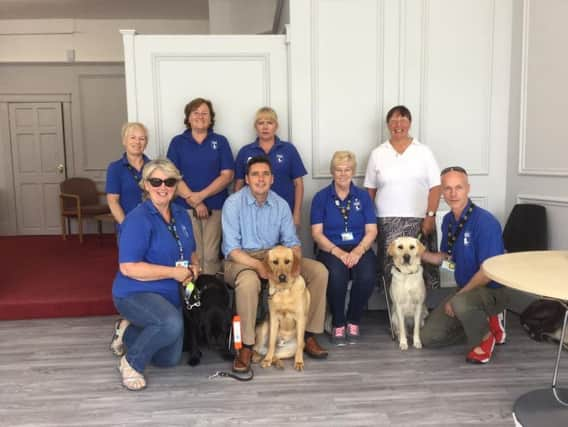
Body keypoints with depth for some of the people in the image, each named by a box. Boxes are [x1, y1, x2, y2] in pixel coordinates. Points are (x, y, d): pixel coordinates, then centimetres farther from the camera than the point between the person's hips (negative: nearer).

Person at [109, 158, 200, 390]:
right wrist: (173, 272, -25)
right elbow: (128, 268, -26)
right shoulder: (138, 219, -20)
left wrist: (193, 268, -7)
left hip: (170, 295, 8)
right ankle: (131, 362, -10)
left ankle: (127, 332, 37)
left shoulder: (182, 215, 4)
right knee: (171, 323, -38)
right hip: (136, 293, -8)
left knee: (169, 359, 15)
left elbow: (190, 253, 17)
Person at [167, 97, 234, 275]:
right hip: (186, 207, 0)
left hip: (215, 207, 0)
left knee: (211, 255, -1)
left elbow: (227, 175, -1)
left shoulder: (220, 141, 7)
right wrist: (193, 200, -11)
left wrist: (201, 195, -12)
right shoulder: (178, 142, 8)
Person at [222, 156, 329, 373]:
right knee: (248, 281, -40)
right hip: (241, 259, -5)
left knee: (319, 271, -13)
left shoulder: (281, 205, 5)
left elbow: (291, 241, 3)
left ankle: (309, 334, -2)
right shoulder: (233, 203, -9)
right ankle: (246, 347, -24)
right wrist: (258, 265, -28)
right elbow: (231, 248, -14)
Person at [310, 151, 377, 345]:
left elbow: (371, 230, 4)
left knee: (368, 275, -31)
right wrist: (337, 251, -18)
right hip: (331, 249, -1)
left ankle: (353, 322, -4)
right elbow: (317, 232, -1)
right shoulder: (321, 197, 6)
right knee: (337, 274, -35)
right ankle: (337, 324, -9)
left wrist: (358, 250, -15)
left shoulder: (363, 196, 11)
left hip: (359, 248, 2)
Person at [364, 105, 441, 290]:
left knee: (424, 267, -1)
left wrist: (430, 216, -7)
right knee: (389, 269, -2)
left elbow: (435, 187, 2)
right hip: (387, 222, 0)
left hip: (420, 220, 0)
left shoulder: (424, 151, 6)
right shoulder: (377, 153, 8)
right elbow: (370, 189, 10)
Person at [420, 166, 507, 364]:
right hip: (464, 290, 8)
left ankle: (485, 337, -7)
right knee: (428, 336, 3)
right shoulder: (448, 220, 3)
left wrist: (456, 297, -18)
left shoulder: (485, 221, -22)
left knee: (461, 304, -40)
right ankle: (483, 324, 18)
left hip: (489, 291, -7)